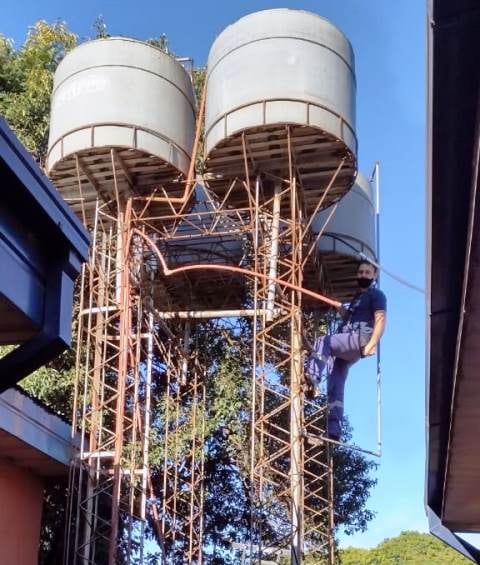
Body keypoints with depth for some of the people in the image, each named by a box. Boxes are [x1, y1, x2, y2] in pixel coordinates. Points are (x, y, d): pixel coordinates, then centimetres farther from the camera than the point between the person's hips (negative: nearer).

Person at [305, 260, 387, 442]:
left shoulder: (376, 295, 5)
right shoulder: (357, 297, 31)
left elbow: (380, 320, -9)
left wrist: (371, 345, -22)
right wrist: (339, 307, 18)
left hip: (359, 339, -8)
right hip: (349, 344, 8)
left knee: (322, 342, -27)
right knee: (335, 384, -2)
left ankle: (312, 376, -44)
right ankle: (334, 429, -7)